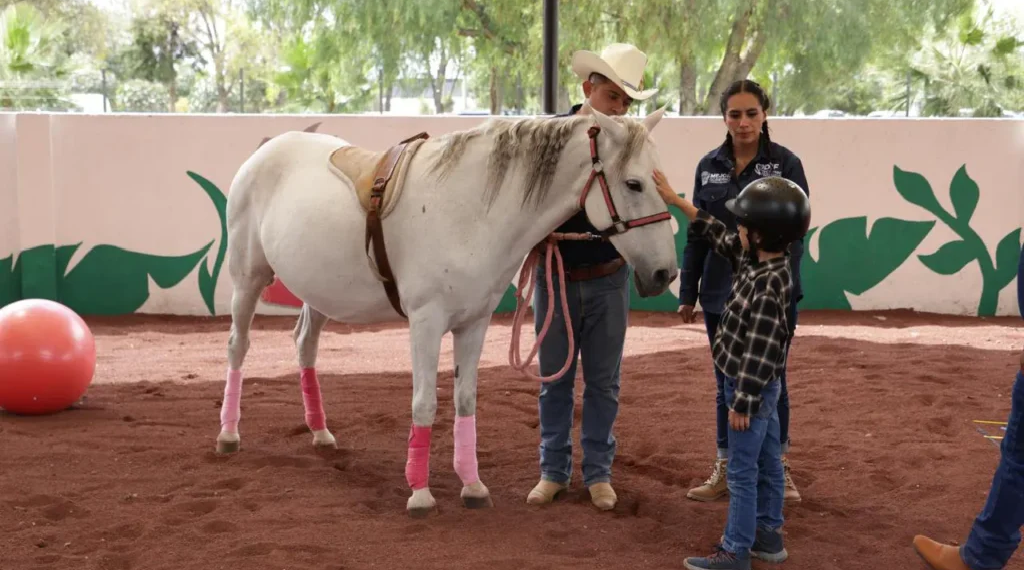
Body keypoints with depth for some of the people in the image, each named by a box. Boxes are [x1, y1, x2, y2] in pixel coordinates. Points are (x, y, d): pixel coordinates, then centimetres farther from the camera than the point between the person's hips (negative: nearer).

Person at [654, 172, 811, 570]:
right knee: (767, 464, 18)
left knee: (742, 472, -2)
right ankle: (768, 535, 30)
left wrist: (742, 402, -21)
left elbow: (760, 351, -26)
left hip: (752, 389, -10)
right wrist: (676, 202, 18)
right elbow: (718, 236, 16)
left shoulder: (768, 287, -28)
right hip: (761, 387, 10)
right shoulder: (757, 260, 0)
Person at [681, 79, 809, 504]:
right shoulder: (710, 166, 4)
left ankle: (778, 468, 24)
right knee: (727, 384, 12)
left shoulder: (786, 164, -6)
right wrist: (688, 293, 6)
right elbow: (696, 234, 8)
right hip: (721, 293, 3)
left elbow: (794, 232, -10)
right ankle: (725, 470, 22)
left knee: (771, 383, 9)